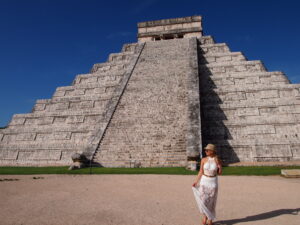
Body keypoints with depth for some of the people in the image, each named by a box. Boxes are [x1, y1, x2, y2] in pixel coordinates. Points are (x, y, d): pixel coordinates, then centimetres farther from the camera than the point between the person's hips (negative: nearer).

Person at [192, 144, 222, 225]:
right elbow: (201, 172, -1)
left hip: (213, 182, 0)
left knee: (211, 201, 9)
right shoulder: (204, 160, -7)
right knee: (203, 200, 0)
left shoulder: (217, 160, -8)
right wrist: (196, 182, -6)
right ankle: (205, 215, 26)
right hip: (204, 181, 1)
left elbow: (219, 173, 1)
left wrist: (219, 166, -18)